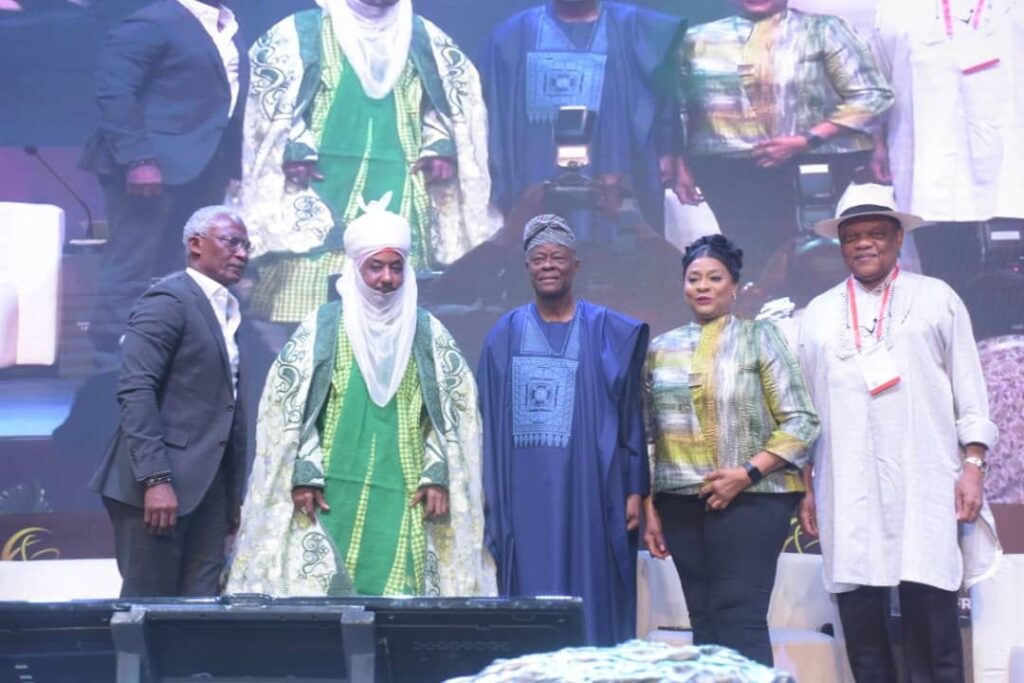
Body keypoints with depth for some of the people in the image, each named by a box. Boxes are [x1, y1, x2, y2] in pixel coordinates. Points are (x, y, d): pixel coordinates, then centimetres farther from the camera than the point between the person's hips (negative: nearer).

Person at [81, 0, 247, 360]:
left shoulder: (229, 31, 19)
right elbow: (113, 90, -15)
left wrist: (233, 168, 8)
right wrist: (138, 158, -22)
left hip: (203, 169, 8)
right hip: (155, 166, -8)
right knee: (133, 272, -7)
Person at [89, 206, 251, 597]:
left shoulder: (225, 311, 19)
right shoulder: (168, 300, -8)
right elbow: (135, 391, -18)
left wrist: (234, 497, 16)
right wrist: (156, 479, -25)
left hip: (208, 484, 8)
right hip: (163, 482, -8)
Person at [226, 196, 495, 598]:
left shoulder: (428, 332, 10)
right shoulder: (322, 326, 5)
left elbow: (452, 411, 10)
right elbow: (291, 408, 3)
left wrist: (437, 476, 0)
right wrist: (304, 475, -6)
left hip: (403, 496, 1)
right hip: (332, 490, -1)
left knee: (399, 595, -3)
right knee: (323, 594, -6)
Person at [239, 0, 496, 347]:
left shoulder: (424, 38, 16)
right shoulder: (301, 33, 8)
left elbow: (457, 90, 19)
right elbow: (273, 93, 1)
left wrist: (440, 147, 5)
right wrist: (294, 149, -12)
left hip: (397, 195, 3)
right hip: (321, 192, -2)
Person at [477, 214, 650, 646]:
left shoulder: (608, 333, 3)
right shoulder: (505, 335, 9)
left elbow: (630, 413, 2)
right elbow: (489, 423, 10)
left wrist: (636, 489, -4)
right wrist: (490, 498, 6)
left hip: (589, 491, -2)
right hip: (526, 493, 2)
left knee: (591, 597, 0)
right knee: (531, 599, 4)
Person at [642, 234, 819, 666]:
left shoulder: (758, 337, 2)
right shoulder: (661, 349, 12)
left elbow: (801, 420, -4)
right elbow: (648, 436, 15)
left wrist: (747, 473, -14)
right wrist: (649, 507, 9)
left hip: (750, 499, -4)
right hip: (682, 503, 4)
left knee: (740, 618, -10)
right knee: (704, 619, 6)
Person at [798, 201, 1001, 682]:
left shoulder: (937, 299, 9)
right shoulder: (818, 313, 14)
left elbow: (969, 389, 6)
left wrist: (973, 464, -2)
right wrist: (805, 485, 10)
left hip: (923, 485, -2)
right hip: (845, 491, 2)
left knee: (930, 614, -6)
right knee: (859, 618, 3)